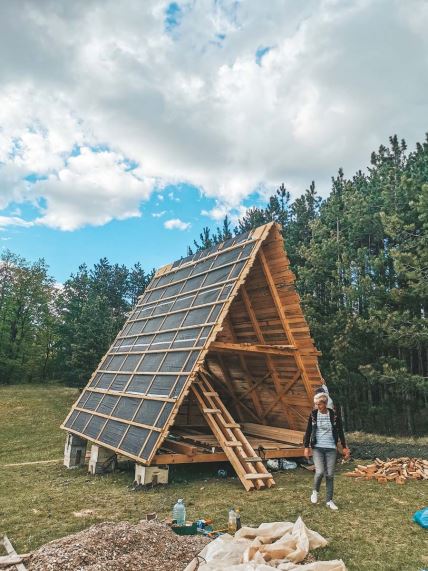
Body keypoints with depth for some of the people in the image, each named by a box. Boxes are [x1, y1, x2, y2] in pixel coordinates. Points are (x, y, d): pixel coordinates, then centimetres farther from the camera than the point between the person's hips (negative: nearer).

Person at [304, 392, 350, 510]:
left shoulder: (334, 414, -4)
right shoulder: (313, 414, -4)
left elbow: (340, 431, 6)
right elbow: (308, 431, 3)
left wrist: (344, 447, 8)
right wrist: (306, 447, 1)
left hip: (331, 448, 1)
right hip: (317, 448, -1)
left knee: (330, 475, 3)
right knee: (320, 472, -14)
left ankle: (329, 500, 19)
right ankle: (315, 491, 14)